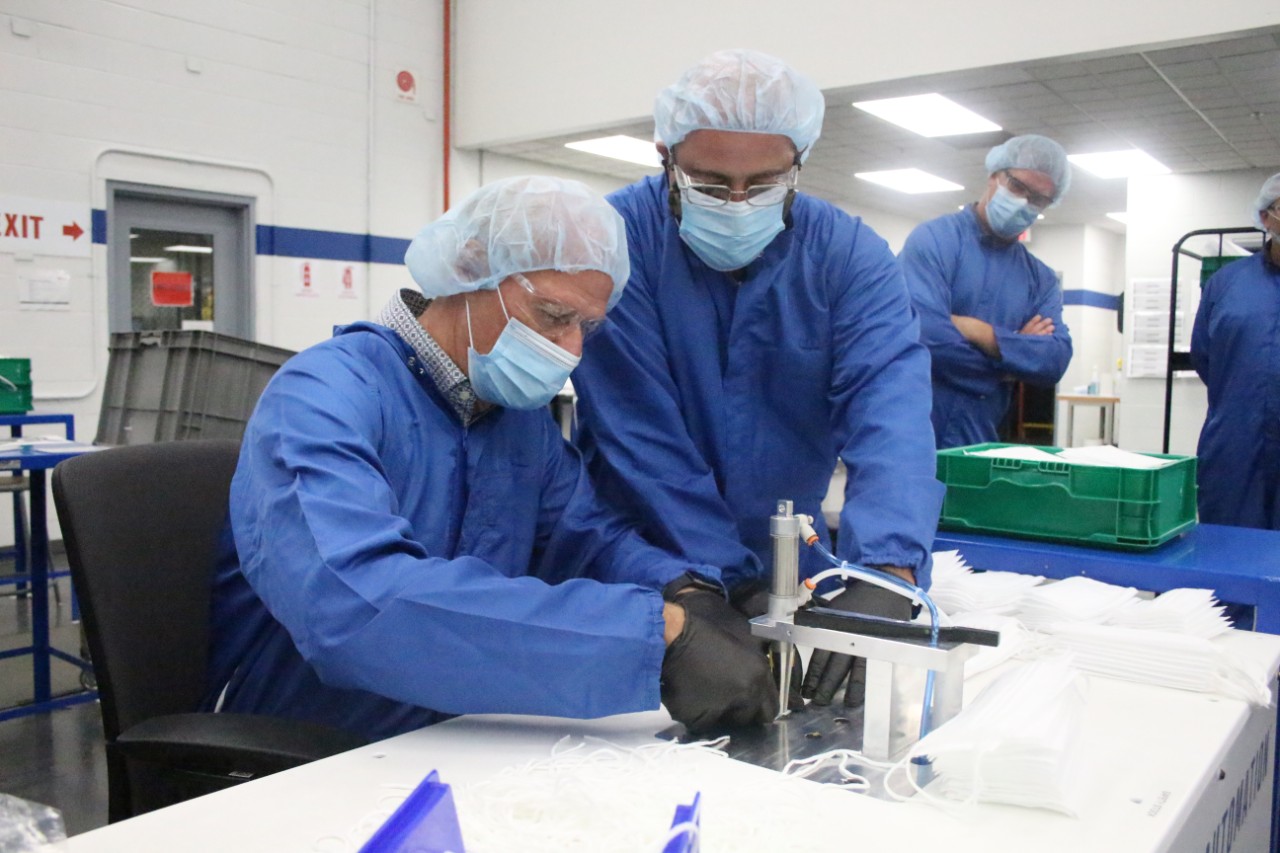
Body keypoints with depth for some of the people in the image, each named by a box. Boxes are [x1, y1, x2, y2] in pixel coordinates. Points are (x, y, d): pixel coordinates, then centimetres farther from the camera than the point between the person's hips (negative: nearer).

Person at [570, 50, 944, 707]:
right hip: (642, 569, -2)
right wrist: (729, 577, -22)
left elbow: (889, 405, -20)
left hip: (790, 560, 2)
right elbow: (639, 430, -17)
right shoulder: (621, 237, -13)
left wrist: (887, 570, -36)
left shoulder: (849, 254, -6)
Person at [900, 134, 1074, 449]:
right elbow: (925, 336, -21)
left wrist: (981, 333, -17)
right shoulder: (934, 240, -7)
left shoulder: (1042, 280, 10)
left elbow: (1056, 361, -3)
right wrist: (1016, 351, -7)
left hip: (979, 442, 5)